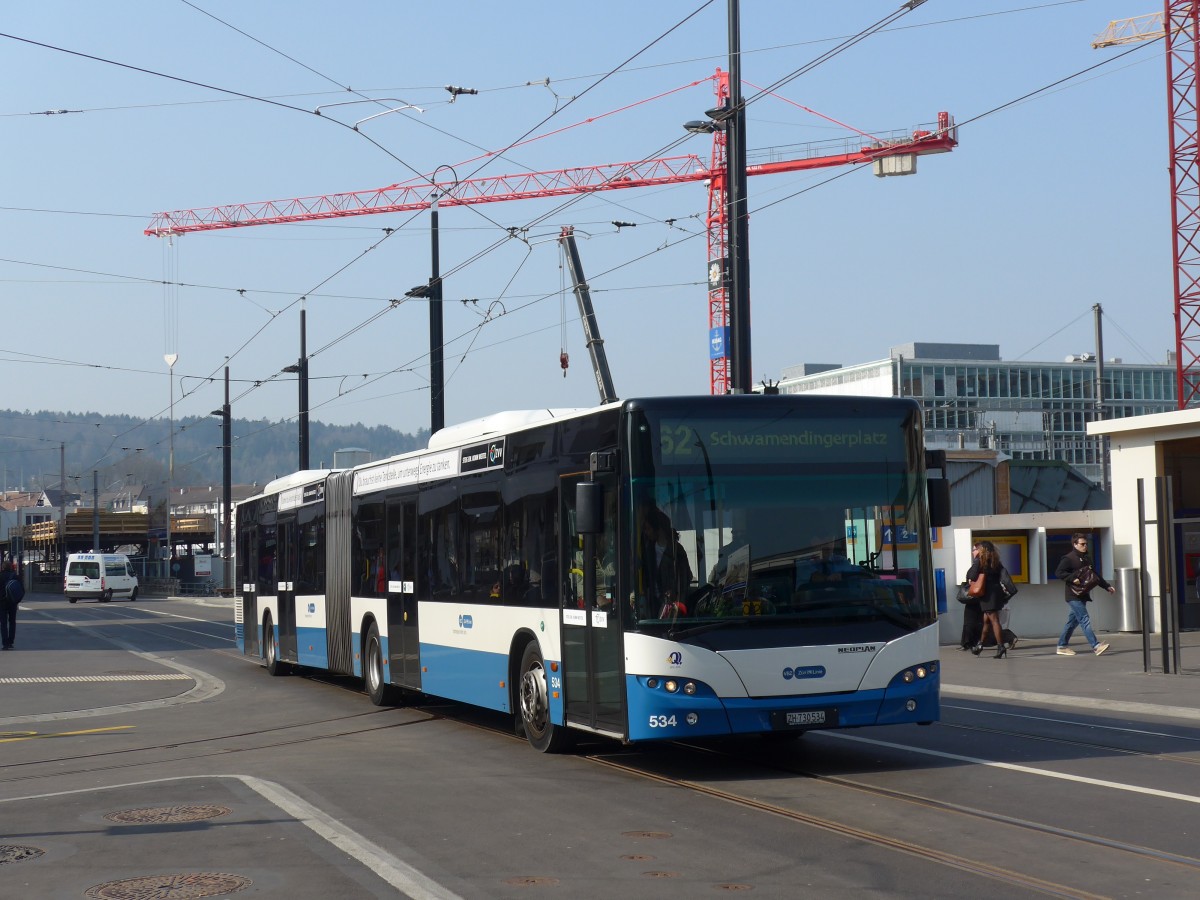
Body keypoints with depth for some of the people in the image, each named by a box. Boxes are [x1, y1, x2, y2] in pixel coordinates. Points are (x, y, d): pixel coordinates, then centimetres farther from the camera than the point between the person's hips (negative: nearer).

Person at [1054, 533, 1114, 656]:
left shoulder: (1087, 559, 18)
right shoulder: (1068, 558, -8)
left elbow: (1095, 575, 25)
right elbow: (1058, 572, -16)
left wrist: (1107, 586, 19)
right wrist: (1073, 578, -27)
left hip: (1083, 595, 9)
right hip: (1074, 596, -9)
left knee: (1073, 620, 11)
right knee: (1084, 619, -15)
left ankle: (1062, 646, 19)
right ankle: (1096, 646, -22)